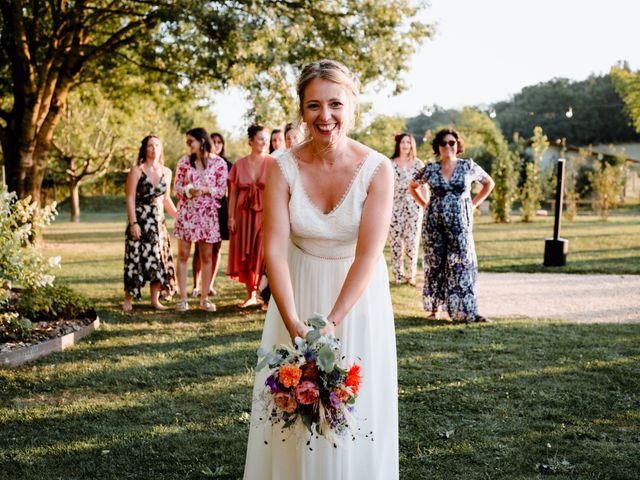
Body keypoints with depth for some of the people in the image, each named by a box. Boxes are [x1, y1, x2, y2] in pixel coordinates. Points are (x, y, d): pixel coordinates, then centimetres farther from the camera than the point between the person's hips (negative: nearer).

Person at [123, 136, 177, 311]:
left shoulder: (166, 172, 9)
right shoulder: (137, 170, -5)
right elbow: (130, 198, -8)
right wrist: (133, 223, -15)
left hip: (158, 222, 5)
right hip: (140, 220, -5)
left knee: (159, 259, 4)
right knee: (136, 259, -3)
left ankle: (155, 300, 12)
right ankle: (128, 299, 7)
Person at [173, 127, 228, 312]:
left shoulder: (219, 163, -1)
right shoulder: (184, 161, 5)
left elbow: (221, 190, 0)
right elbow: (176, 187, 5)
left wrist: (205, 190, -16)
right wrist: (188, 191, -15)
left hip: (208, 213, -1)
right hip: (186, 212, 1)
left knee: (207, 256, 4)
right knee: (183, 255, -1)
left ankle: (204, 298, 12)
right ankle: (183, 298, 4)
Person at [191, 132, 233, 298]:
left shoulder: (227, 165, 9)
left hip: (220, 209, 2)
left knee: (216, 247, 5)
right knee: (200, 248, -3)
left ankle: (210, 285, 13)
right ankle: (196, 286, 1)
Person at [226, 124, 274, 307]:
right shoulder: (239, 165, 6)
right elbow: (233, 192, 8)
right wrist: (231, 217, 2)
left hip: (265, 214, -3)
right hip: (244, 215, 3)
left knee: (264, 254, -6)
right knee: (245, 256, 5)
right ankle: (251, 295, 15)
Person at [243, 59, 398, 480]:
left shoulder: (377, 169, -16)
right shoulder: (283, 169, -12)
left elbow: (368, 254, -20)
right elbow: (275, 249, -16)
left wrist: (331, 323, -27)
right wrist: (295, 326, -26)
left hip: (358, 296, -1)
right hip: (298, 292, 1)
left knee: (354, 405, 6)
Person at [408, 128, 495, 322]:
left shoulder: (469, 167, 1)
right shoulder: (430, 169, 3)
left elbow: (489, 183, 14)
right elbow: (412, 186, 17)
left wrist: (473, 204, 6)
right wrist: (425, 205, 7)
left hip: (460, 223, -1)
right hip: (434, 223, 1)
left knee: (462, 264, -5)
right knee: (434, 264, 5)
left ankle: (467, 311, -3)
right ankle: (433, 308, 15)